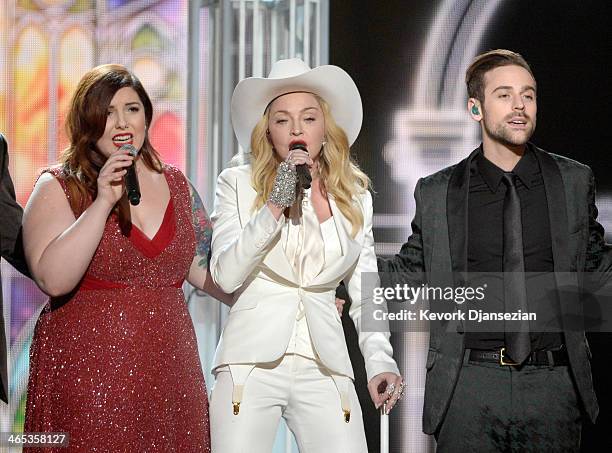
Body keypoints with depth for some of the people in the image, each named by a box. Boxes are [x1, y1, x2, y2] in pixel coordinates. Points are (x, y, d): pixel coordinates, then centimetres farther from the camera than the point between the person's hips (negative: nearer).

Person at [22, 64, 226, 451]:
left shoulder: (175, 184, 11)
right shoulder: (58, 187, -2)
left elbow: (204, 268, 16)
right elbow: (53, 280, -16)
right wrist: (103, 202, -20)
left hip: (167, 372, 4)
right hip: (88, 373, -4)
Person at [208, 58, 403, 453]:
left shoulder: (355, 197, 12)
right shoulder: (238, 184, 3)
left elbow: (365, 292, 14)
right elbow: (225, 276, -6)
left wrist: (381, 361, 0)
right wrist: (274, 206, -12)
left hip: (325, 370, 2)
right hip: (253, 362, -2)